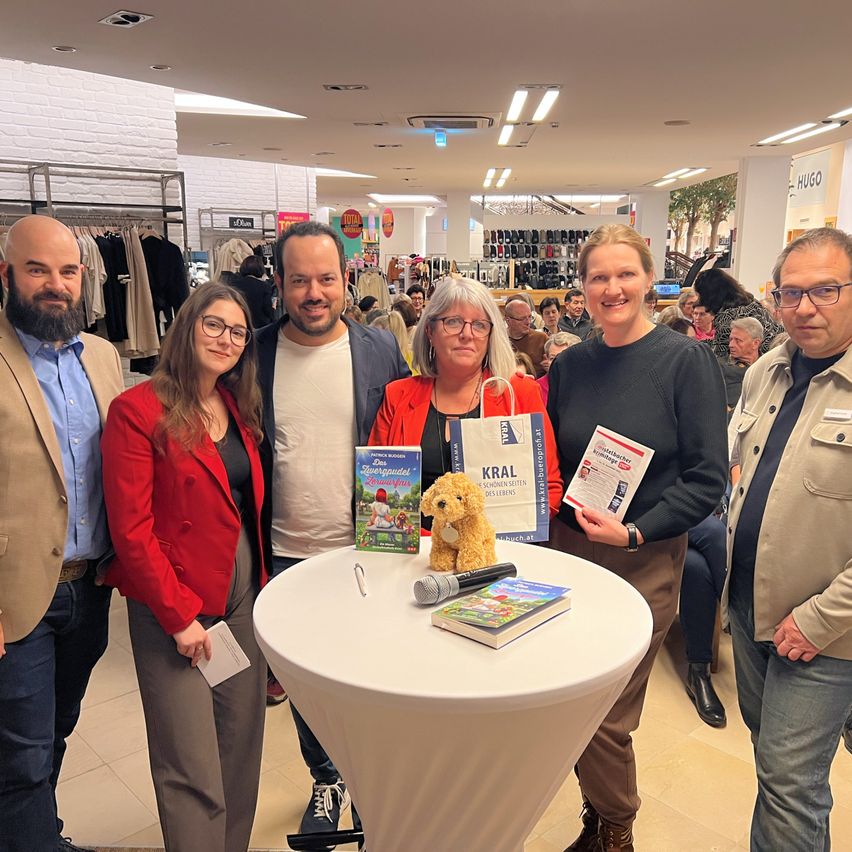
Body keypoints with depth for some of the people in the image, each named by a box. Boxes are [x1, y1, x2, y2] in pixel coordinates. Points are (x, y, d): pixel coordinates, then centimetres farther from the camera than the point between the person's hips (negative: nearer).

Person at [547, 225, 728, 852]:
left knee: (607, 718, 4)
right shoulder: (569, 365, 5)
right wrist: (556, 512, -3)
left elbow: (708, 475, -10)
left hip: (645, 561, -4)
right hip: (569, 549, 4)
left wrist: (636, 532, -18)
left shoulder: (687, 360, -8)